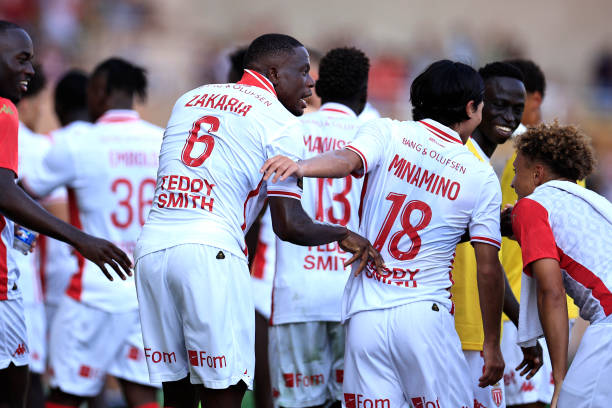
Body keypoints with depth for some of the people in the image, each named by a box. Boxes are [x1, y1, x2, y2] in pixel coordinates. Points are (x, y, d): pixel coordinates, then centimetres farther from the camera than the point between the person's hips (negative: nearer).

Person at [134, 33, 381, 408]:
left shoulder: (191, 98, 21)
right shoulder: (281, 124, 2)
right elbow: (289, 225, -3)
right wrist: (344, 234, 13)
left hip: (151, 242, 6)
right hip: (210, 250, -6)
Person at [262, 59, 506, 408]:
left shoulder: (386, 133, 5)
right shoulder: (481, 177, 5)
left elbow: (348, 160, -19)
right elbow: (488, 268, 3)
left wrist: (302, 167, -37)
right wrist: (492, 344, 11)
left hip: (364, 314, 2)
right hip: (426, 314, -1)